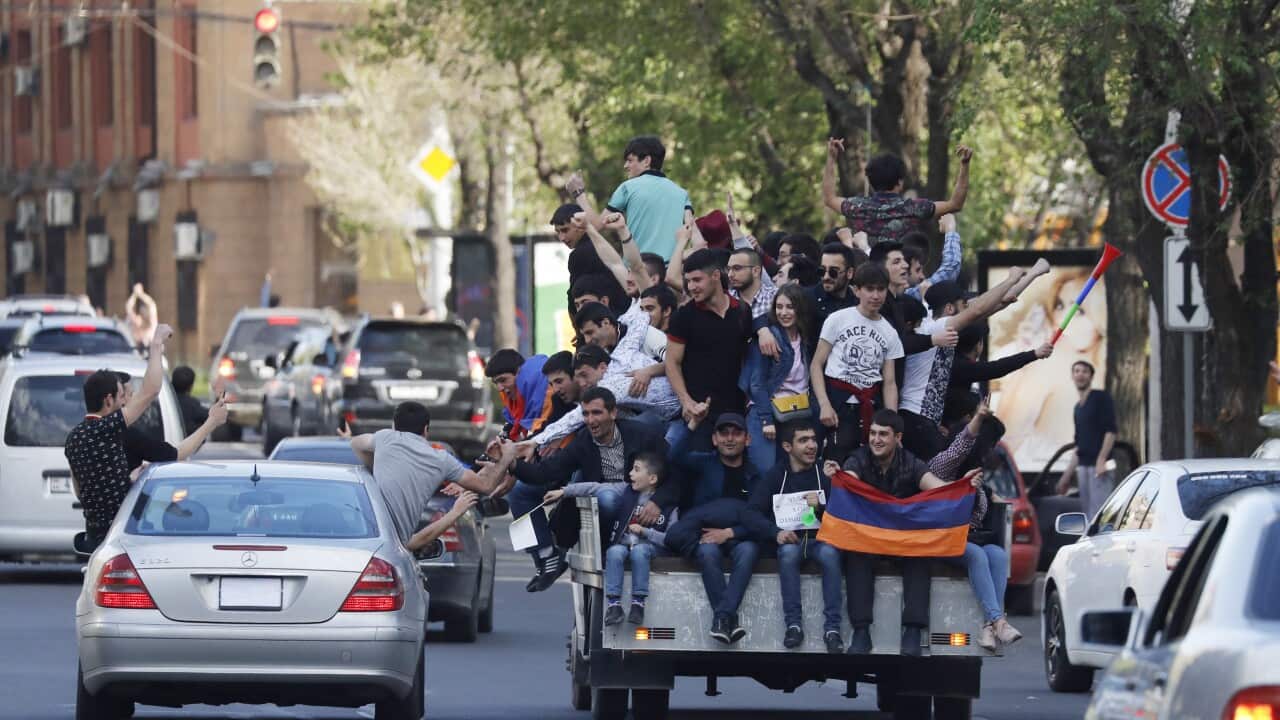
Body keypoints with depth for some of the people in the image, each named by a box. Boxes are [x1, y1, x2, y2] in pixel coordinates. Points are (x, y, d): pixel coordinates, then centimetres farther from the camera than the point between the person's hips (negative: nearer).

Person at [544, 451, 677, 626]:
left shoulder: (668, 505, -3)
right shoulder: (625, 491, 8)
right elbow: (595, 488, 4)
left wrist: (644, 531, -18)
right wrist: (564, 491, 0)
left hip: (650, 545, -3)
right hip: (622, 543, 3)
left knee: (638, 551, -35)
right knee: (615, 552, -30)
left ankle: (638, 603, -32)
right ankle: (614, 604, -31)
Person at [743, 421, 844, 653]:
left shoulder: (826, 475, 7)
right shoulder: (775, 476, 7)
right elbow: (752, 513, -3)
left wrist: (821, 508, -21)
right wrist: (776, 532, -20)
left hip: (820, 538, 0)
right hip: (789, 539, 0)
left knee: (830, 554, -33)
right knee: (789, 552, -34)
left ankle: (832, 627, -34)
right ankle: (793, 624, -33)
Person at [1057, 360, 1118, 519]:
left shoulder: (1101, 398, -1)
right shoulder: (1078, 407, 21)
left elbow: (1110, 431, -10)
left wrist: (1101, 459, -20)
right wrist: (1067, 476, 23)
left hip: (1099, 465, -8)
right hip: (1083, 467, 8)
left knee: (1098, 513, -14)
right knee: (1087, 514, 4)